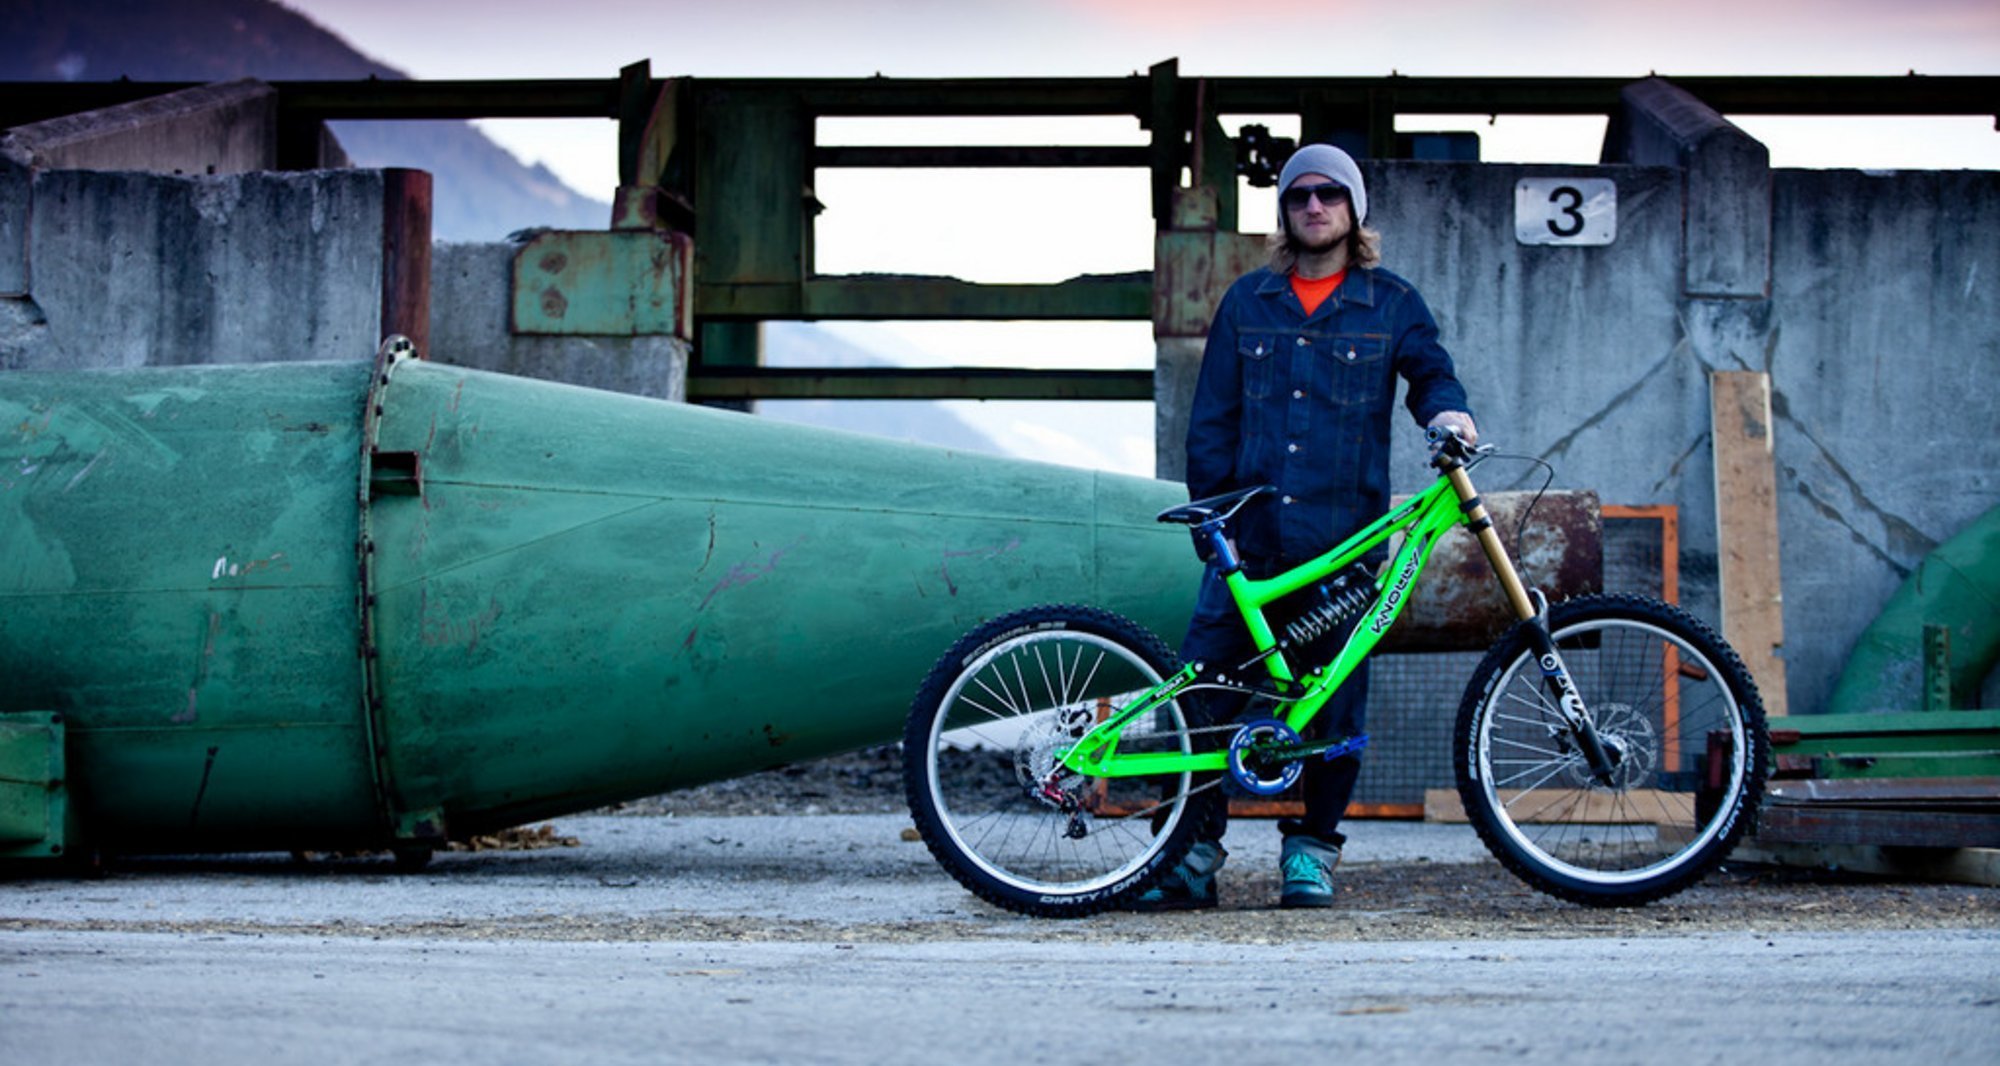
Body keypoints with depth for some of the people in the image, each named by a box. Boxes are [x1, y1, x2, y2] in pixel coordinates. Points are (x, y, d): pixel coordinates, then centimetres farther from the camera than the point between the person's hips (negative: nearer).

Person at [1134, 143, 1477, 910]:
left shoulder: (1389, 304, 8)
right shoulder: (1248, 301, 11)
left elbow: (1430, 371, 9)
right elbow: (1212, 418, 11)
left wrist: (1446, 408, -16)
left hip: (1343, 537, -1)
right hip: (1252, 537, 1)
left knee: (1334, 701, 1)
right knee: (1200, 692, -5)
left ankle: (1311, 851, 15)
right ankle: (1193, 854, 3)